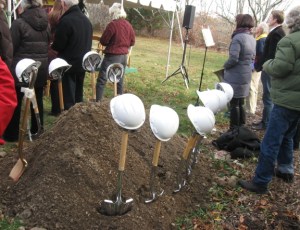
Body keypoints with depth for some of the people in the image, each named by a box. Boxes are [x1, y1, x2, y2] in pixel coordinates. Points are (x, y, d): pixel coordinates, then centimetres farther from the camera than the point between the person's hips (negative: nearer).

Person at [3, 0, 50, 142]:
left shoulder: (18, 23, -10)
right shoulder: (45, 24, 7)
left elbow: (11, 48, -8)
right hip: (41, 68, 5)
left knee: (15, 102, 7)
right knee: (38, 100, 14)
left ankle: (11, 134, 15)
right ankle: (37, 130, 24)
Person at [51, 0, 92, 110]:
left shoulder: (65, 21, -19)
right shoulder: (86, 20, 8)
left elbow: (58, 45, -15)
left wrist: (52, 46, 5)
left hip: (69, 63, -8)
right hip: (82, 62, 8)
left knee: (68, 96, 1)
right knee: (78, 95, 18)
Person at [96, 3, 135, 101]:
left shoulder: (112, 24, -14)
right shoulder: (129, 25, 5)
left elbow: (103, 41, -10)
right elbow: (132, 42, 14)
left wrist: (111, 43, 9)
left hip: (112, 56, -7)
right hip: (124, 56, 7)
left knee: (101, 80, -3)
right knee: (120, 81, 14)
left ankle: (97, 102, -6)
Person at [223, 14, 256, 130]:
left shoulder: (238, 38, -17)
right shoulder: (252, 38, 10)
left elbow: (233, 59, -23)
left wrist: (225, 65, -6)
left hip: (235, 77, -8)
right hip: (246, 75, 8)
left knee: (234, 104, 1)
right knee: (240, 103, 16)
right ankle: (241, 128, 24)